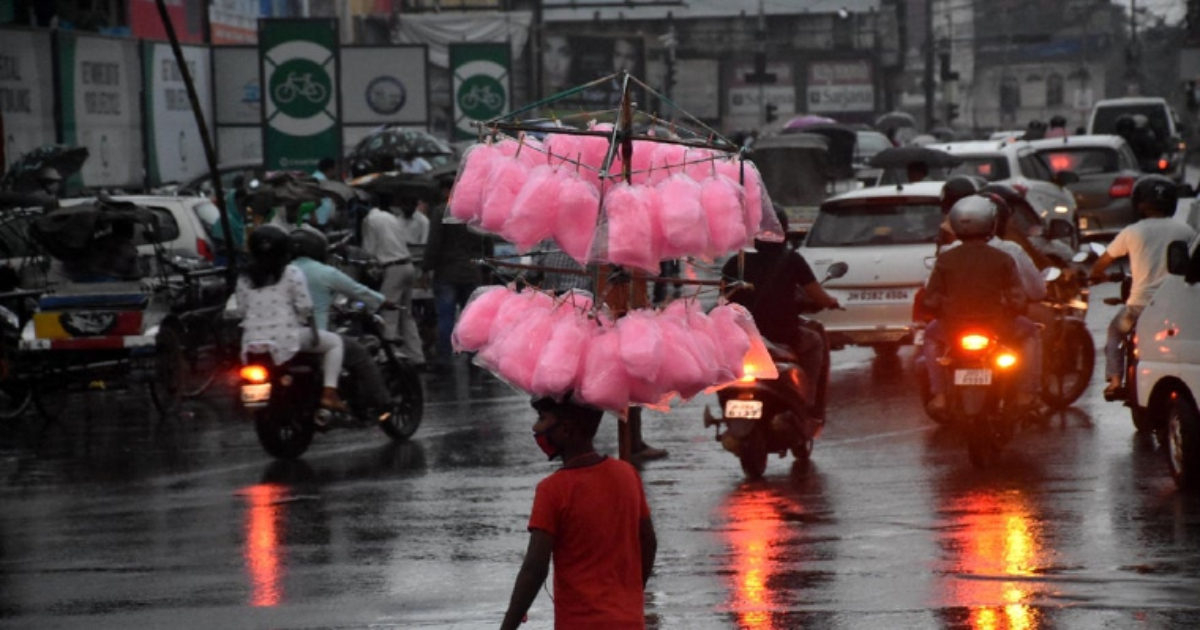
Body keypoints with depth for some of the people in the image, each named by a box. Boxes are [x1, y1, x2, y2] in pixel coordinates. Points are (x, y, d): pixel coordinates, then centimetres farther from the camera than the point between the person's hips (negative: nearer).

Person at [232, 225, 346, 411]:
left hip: (252, 345, 5)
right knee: (334, 341, 14)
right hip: (286, 340, -5)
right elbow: (305, 307, -6)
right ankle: (329, 393, 0)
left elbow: (241, 310, 9)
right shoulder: (291, 273, -1)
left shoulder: (244, 279, 11)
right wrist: (313, 331, 6)